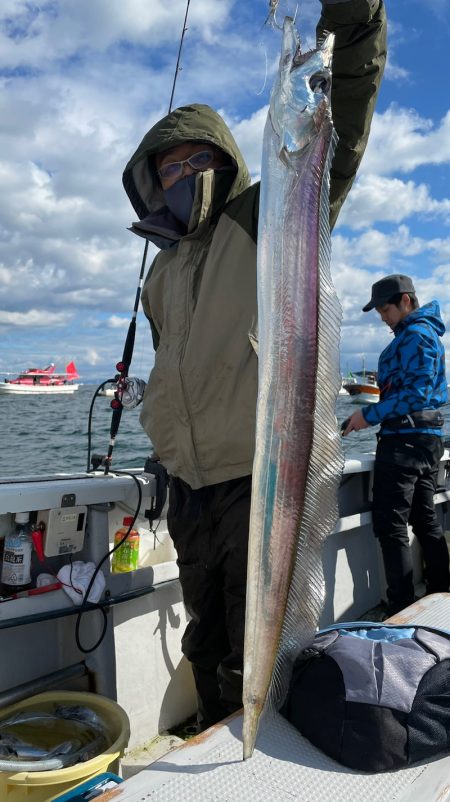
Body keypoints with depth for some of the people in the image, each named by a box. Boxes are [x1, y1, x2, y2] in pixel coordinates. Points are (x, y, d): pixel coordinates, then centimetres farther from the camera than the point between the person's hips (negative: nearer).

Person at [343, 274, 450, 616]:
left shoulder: (415, 334, -12)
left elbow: (416, 392, -21)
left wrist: (370, 415, -18)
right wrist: (384, 391, 14)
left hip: (405, 439, -11)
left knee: (391, 525, -7)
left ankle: (403, 612, -3)